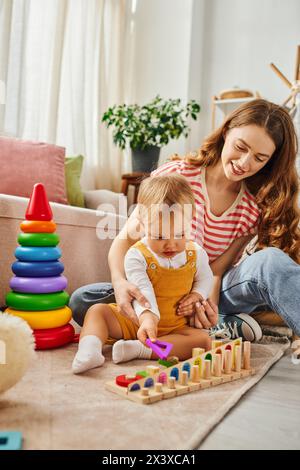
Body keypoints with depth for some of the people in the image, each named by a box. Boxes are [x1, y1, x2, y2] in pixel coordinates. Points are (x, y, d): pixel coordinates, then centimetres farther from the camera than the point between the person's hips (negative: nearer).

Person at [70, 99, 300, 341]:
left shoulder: (257, 206, -4)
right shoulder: (176, 175, -10)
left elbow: (217, 269, -8)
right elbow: (126, 240, -12)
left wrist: (207, 298, -31)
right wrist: (120, 282, -33)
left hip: (208, 293, 0)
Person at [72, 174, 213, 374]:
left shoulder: (196, 254, -6)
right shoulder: (137, 256, -18)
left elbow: (206, 278, 14)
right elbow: (143, 291, -31)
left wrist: (197, 294, -9)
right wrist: (147, 318, -49)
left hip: (175, 326, 2)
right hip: (136, 320, -1)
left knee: (203, 340, -26)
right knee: (97, 310, -16)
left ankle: (138, 349, -32)